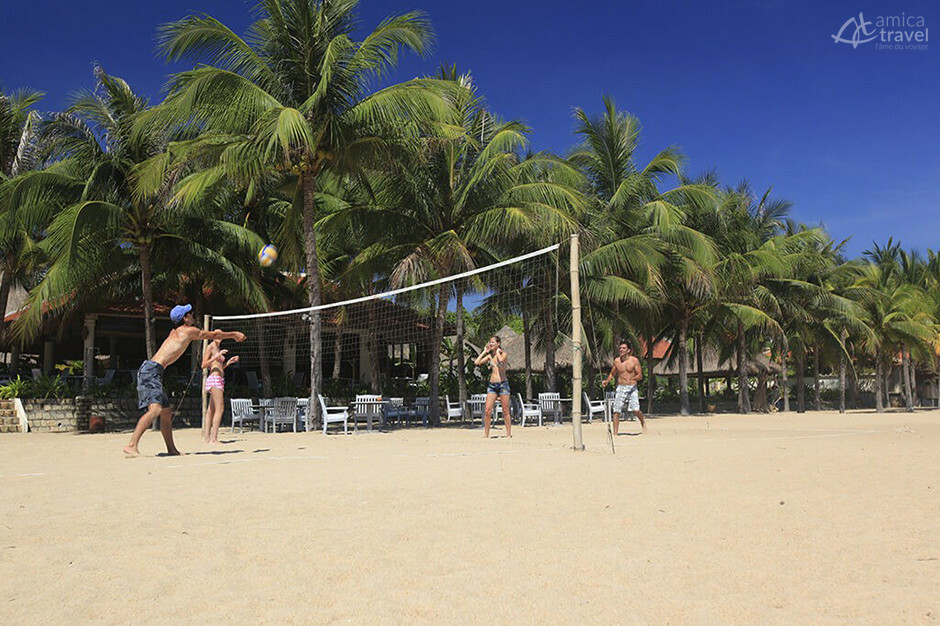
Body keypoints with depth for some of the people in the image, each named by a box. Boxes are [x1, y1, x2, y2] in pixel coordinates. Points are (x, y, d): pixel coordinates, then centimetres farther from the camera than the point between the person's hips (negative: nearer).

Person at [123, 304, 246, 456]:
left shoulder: (176, 332, 22)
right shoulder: (189, 330, -2)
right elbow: (213, 335, 12)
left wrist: (213, 334, 56)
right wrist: (234, 334, 26)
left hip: (151, 370, 10)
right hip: (151, 369, -10)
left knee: (166, 412, 12)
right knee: (155, 409, -23)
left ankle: (172, 450, 18)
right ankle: (131, 446, -30)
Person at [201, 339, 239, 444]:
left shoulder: (218, 349, 22)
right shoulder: (210, 347, -3)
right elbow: (204, 365, -10)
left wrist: (229, 362, 17)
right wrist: (217, 356, -16)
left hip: (219, 379, 9)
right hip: (214, 378, -9)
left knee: (211, 410, 8)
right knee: (220, 409, -16)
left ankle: (207, 437, 9)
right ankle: (214, 438, -20)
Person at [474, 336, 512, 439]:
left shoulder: (504, 354, -2)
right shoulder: (490, 356, 11)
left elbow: (501, 361, -25)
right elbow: (477, 362, 1)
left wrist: (497, 351, -9)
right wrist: (484, 351, 5)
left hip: (503, 384, -4)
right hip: (492, 384, 4)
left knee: (505, 411, 0)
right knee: (487, 411, -3)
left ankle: (509, 434, 8)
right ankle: (486, 435, 4)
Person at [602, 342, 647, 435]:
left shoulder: (634, 360, -3)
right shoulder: (617, 360, 6)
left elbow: (640, 376, -3)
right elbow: (612, 374, 18)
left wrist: (631, 378, -19)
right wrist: (607, 381, 1)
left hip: (632, 388, -2)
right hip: (620, 388, 3)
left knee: (635, 410, -12)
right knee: (616, 411, -4)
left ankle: (643, 422, 21)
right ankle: (615, 434, 3)